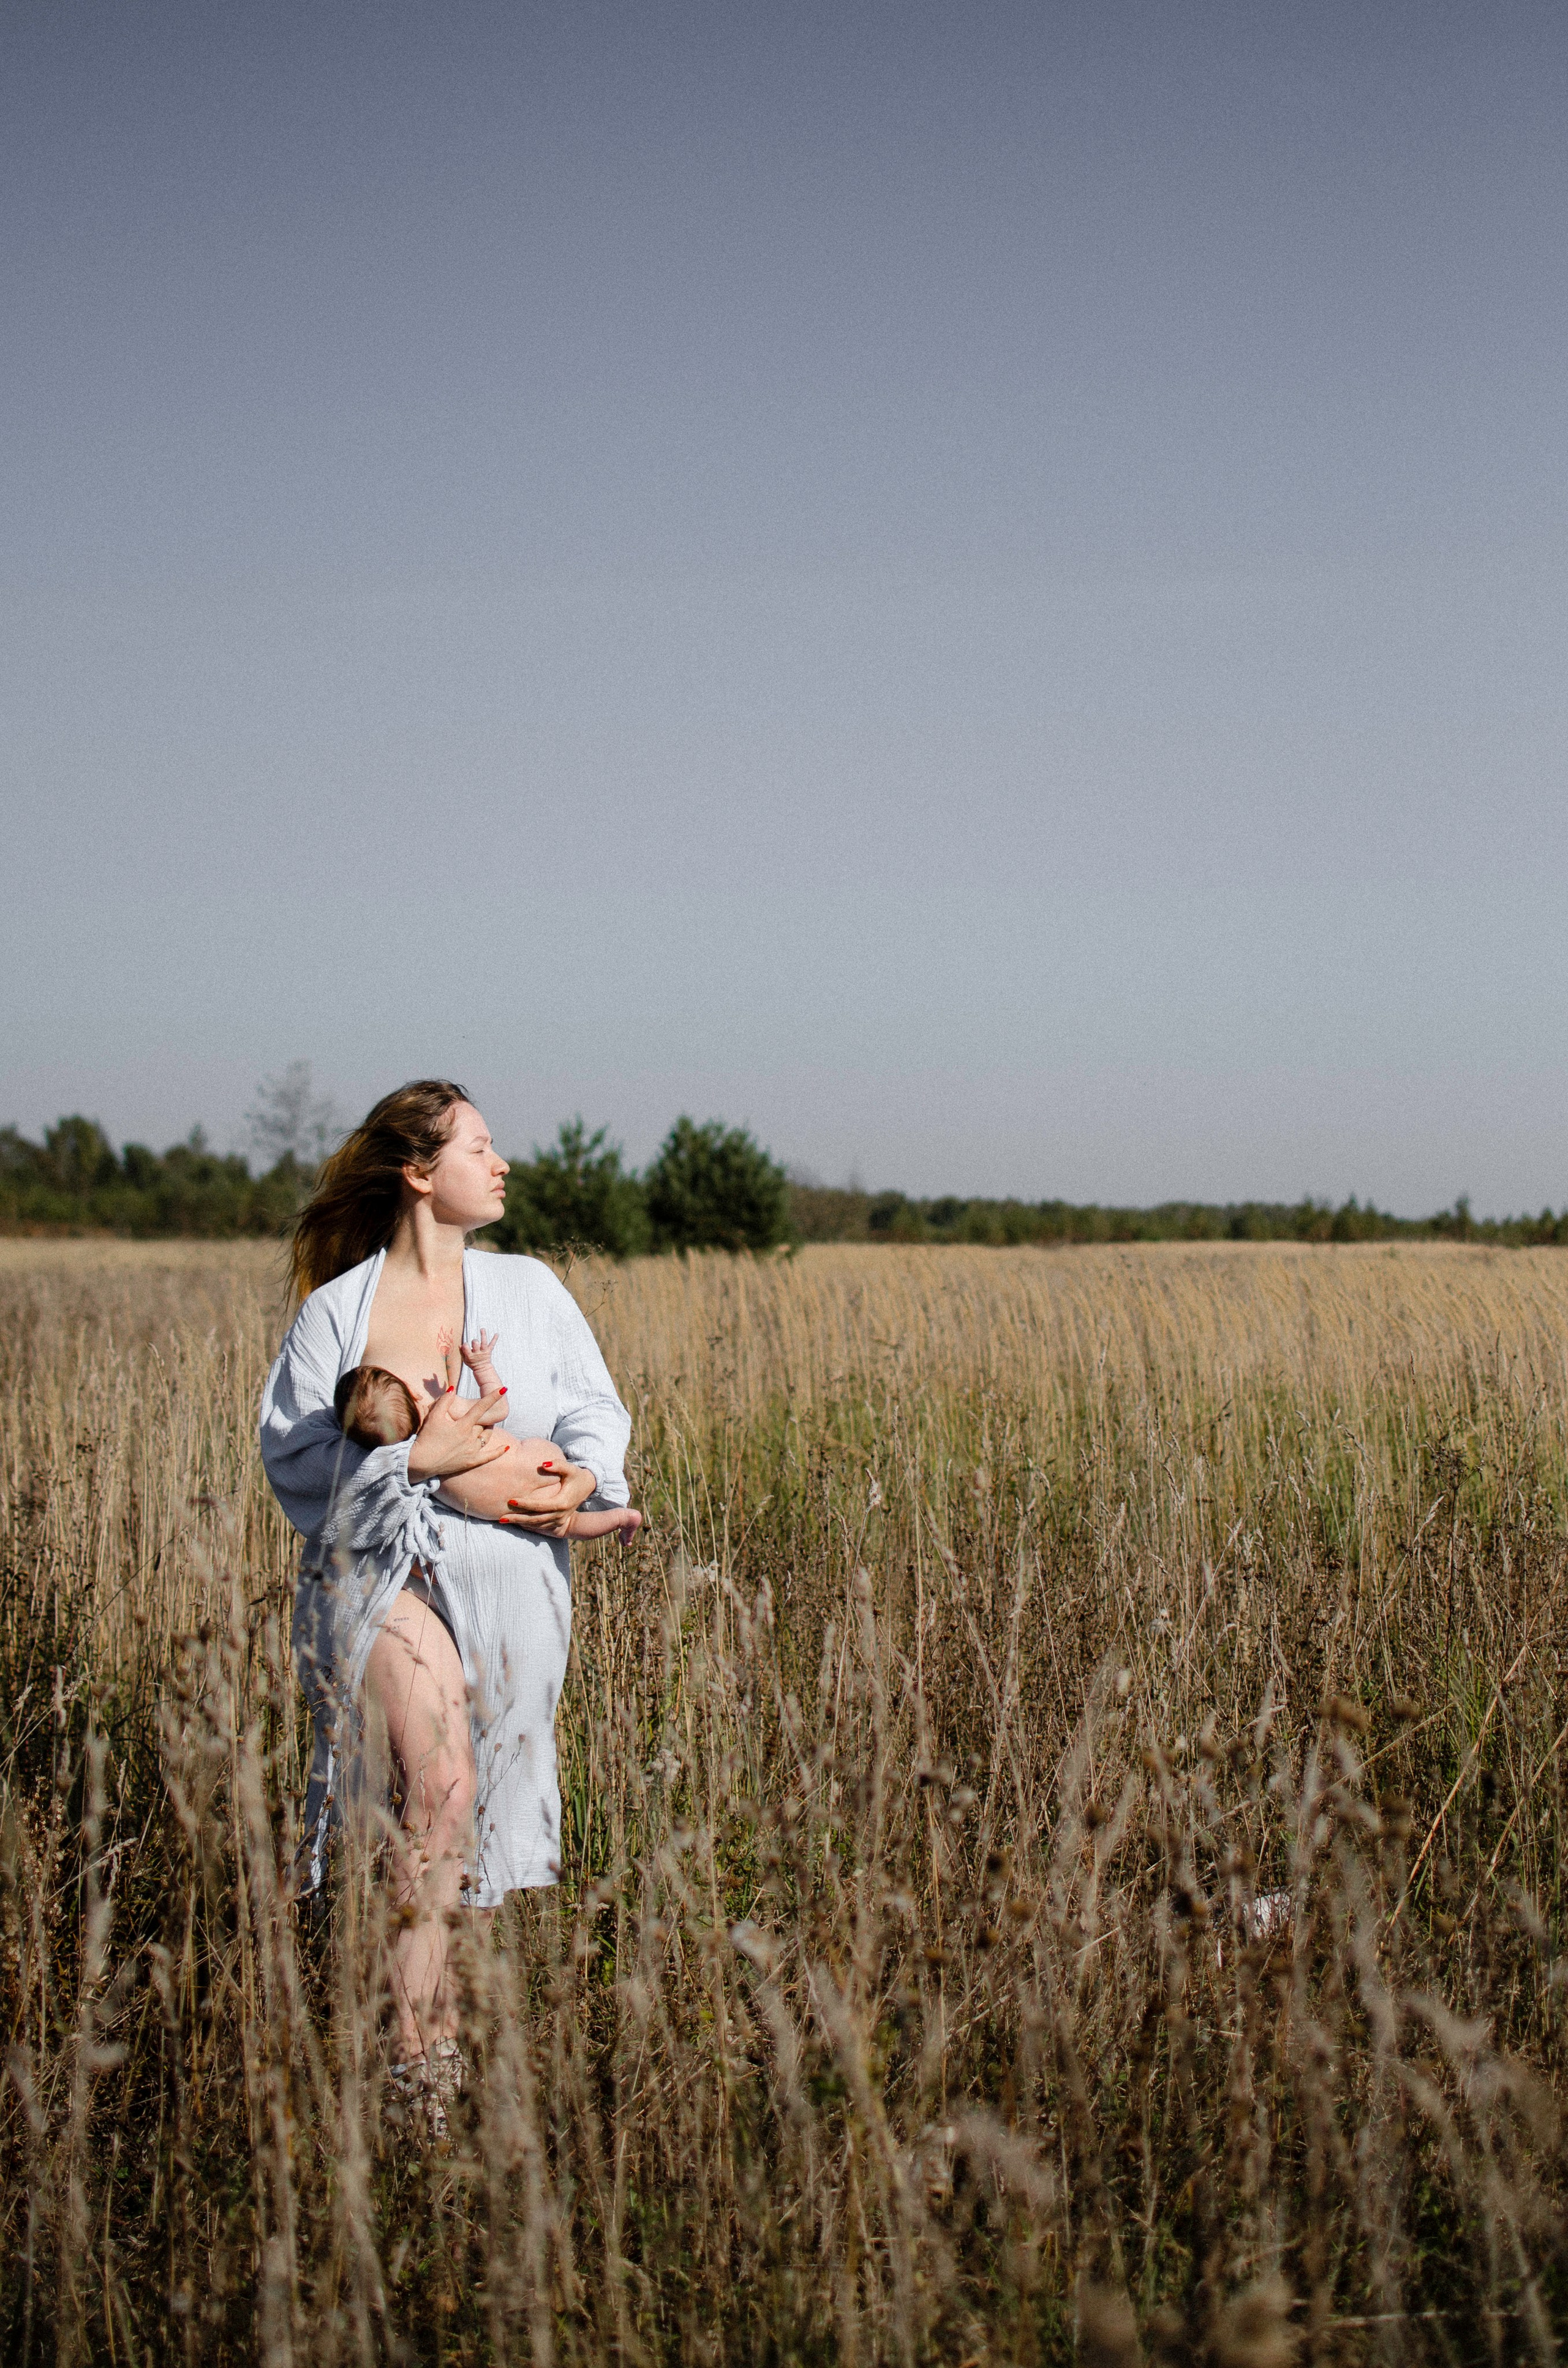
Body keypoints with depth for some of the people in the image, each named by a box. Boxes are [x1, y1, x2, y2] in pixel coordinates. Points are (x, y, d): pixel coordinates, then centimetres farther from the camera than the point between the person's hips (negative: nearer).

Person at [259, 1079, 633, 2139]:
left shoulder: (529, 1289, 12)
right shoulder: (335, 1310, 3)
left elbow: (596, 1409, 12)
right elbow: (294, 1454, -1)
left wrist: (582, 1478, -10)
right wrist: (415, 1458, -14)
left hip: (507, 1571, 3)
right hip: (382, 1562, -3)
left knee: (478, 1802, 3)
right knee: (441, 1780, -23)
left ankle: (425, 2016, 21)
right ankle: (423, 2044, -18)